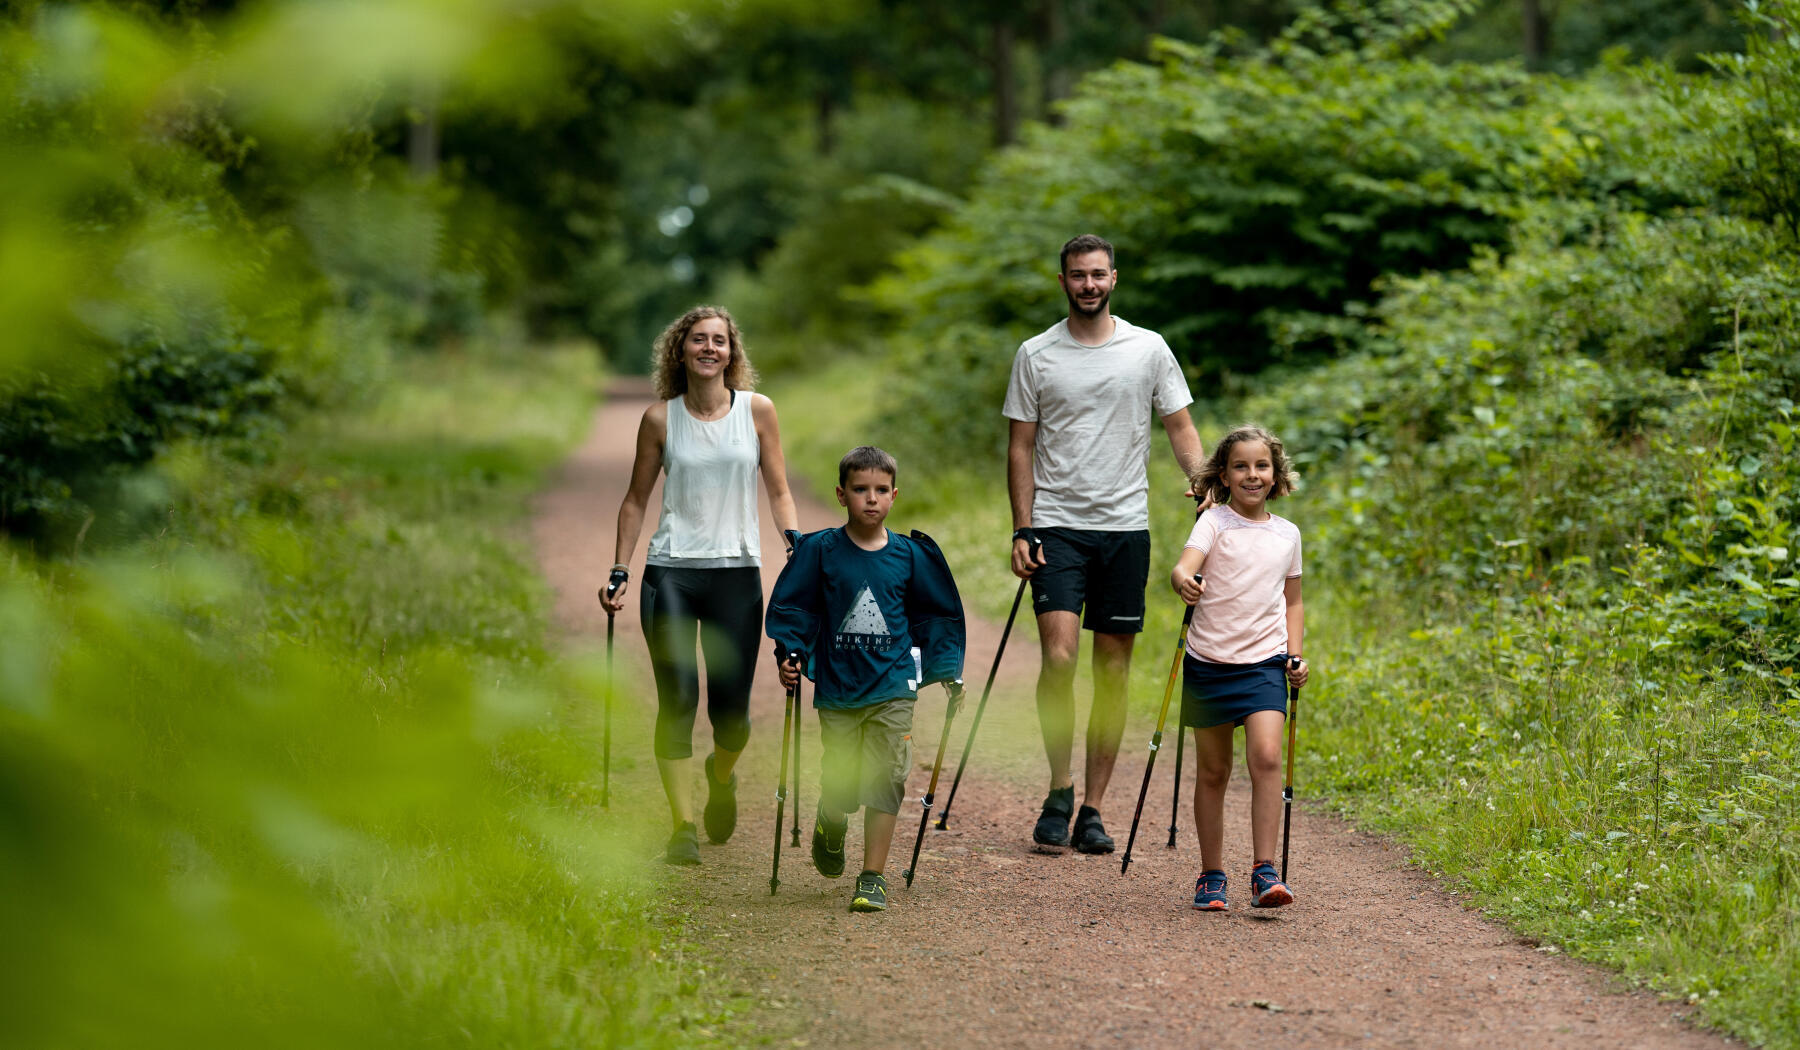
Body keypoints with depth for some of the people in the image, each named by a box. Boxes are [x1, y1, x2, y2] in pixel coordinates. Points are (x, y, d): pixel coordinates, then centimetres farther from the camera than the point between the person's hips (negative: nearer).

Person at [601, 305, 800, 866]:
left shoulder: (757, 410, 4)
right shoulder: (661, 418, 4)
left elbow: (778, 490, 9)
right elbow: (636, 499, 12)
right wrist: (619, 572, 7)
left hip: (737, 572, 1)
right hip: (671, 572, 0)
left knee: (731, 710, 1)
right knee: (677, 699, -11)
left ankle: (722, 776, 36)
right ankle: (683, 827, -6)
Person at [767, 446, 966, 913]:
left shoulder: (911, 555, 3)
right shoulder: (820, 551, -1)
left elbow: (936, 616, 12)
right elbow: (793, 608, 3)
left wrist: (949, 673, 8)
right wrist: (790, 655, -10)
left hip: (892, 686, 1)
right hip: (837, 687, 0)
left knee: (885, 780, -7)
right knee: (840, 787, 1)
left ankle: (873, 878, 1)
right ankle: (830, 827, 37)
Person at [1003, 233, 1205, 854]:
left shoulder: (1149, 349, 5)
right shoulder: (1036, 355, 3)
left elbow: (1180, 428, 7)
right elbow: (1021, 446, 5)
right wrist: (1021, 530, -4)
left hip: (1125, 528, 2)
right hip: (1057, 526, -1)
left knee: (1113, 671, 3)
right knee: (1059, 657, -16)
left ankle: (1091, 808, 10)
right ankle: (1059, 791, 0)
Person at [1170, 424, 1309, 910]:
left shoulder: (1287, 534, 9)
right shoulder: (1214, 522, -2)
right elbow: (1184, 566, -20)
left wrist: (1295, 655, 7)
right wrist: (1183, 581, -43)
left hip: (1265, 662, 1)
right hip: (1209, 660, -1)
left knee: (1266, 756, -18)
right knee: (1212, 771, 7)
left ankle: (1264, 870, -16)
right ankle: (1211, 876, 18)